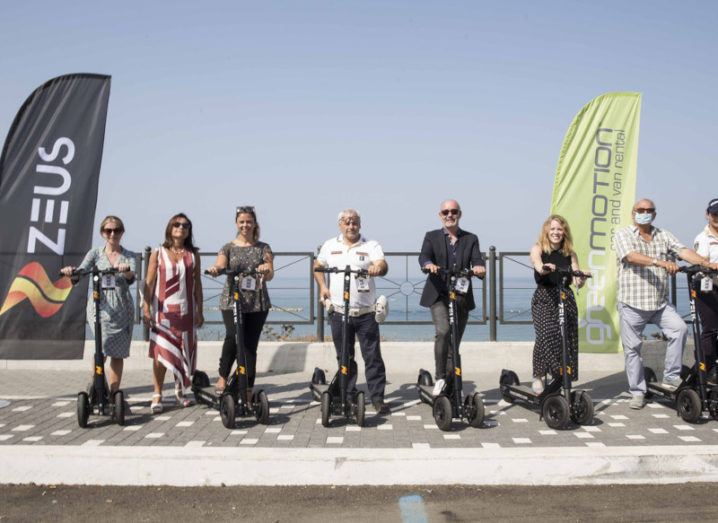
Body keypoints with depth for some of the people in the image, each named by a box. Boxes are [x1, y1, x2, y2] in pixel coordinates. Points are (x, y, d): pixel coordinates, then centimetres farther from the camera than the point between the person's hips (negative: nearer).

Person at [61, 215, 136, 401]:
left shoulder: (128, 256, 6)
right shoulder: (95, 253, 6)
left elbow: (131, 278, -12)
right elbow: (81, 271, -10)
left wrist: (126, 271, -35)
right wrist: (71, 270, -33)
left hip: (123, 309, 2)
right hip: (100, 307, -1)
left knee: (118, 353, 5)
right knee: (104, 345, -21)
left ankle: (113, 394, 17)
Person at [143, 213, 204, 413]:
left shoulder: (193, 254, 8)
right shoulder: (158, 253, 3)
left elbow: (197, 284, 9)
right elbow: (149, 282, 2)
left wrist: (200, 311, 7)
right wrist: (146, 308, -6)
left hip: (186, 311, 2)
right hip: (163, 310, -2)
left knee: (184, 351, 5)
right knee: (161, 352, -4)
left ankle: (180, 391, 21)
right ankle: (157, 395, 3)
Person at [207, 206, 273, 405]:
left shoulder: (263, 248, 10)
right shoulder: (228, 247, 9)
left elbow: (270, 275, 0)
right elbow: (220, 265, -8)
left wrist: (266, 270, -24)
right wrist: (215, 268, -32)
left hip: (257, 304, 1)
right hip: (232, 301, -1)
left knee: (250, 346, 2)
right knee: (233, 336, -23)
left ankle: (248, 394, 9)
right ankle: (223, 377, -2)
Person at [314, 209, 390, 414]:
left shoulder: (371, 245, 1)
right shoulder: (330, 246, 10)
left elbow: (382, 265, -13)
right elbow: (318, 266, 20)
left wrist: (378, 267, -37)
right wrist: (322, 286, 6)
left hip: (365, 312, -2)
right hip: (339, 312, 2)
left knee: (373, 357, -1)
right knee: (344, 357, 12)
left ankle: (377, 397, 7)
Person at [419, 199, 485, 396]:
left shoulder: (470, 239, 12)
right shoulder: (431, 237, 7)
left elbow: (477, 260, -3)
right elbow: (424, 256, -11)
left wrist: (479, 268, -27)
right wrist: (428, 264, -35)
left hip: (462, 298, 3)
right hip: (438, 296, -3)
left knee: (455, 341, 10)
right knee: (443, 331, -25)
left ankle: (451, 385, 23)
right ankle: (440, 377, -13)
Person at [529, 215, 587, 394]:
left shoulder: (570, 254, 12)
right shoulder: (537, 249, 3)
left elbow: (578, 283, 6)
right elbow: (538, 265, -21)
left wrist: (582, 278, -18)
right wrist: (544, 269, -43)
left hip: (566, 298, 4)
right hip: (544, 298, -3)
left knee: (567, 340, 1)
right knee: (546, 335, -21)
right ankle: (538, 376, -6)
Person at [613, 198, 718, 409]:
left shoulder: (664, 236, 12)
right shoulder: (623, 234, -1)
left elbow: (683, 251, -3)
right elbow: (632, 256, -18)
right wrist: (660, 262, -32)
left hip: (660, 303, 3)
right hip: (632, 303, -3)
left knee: (680, 328, -19)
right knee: (632, 348, 2)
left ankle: (671, 377, -4)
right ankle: (637, 392, 15)